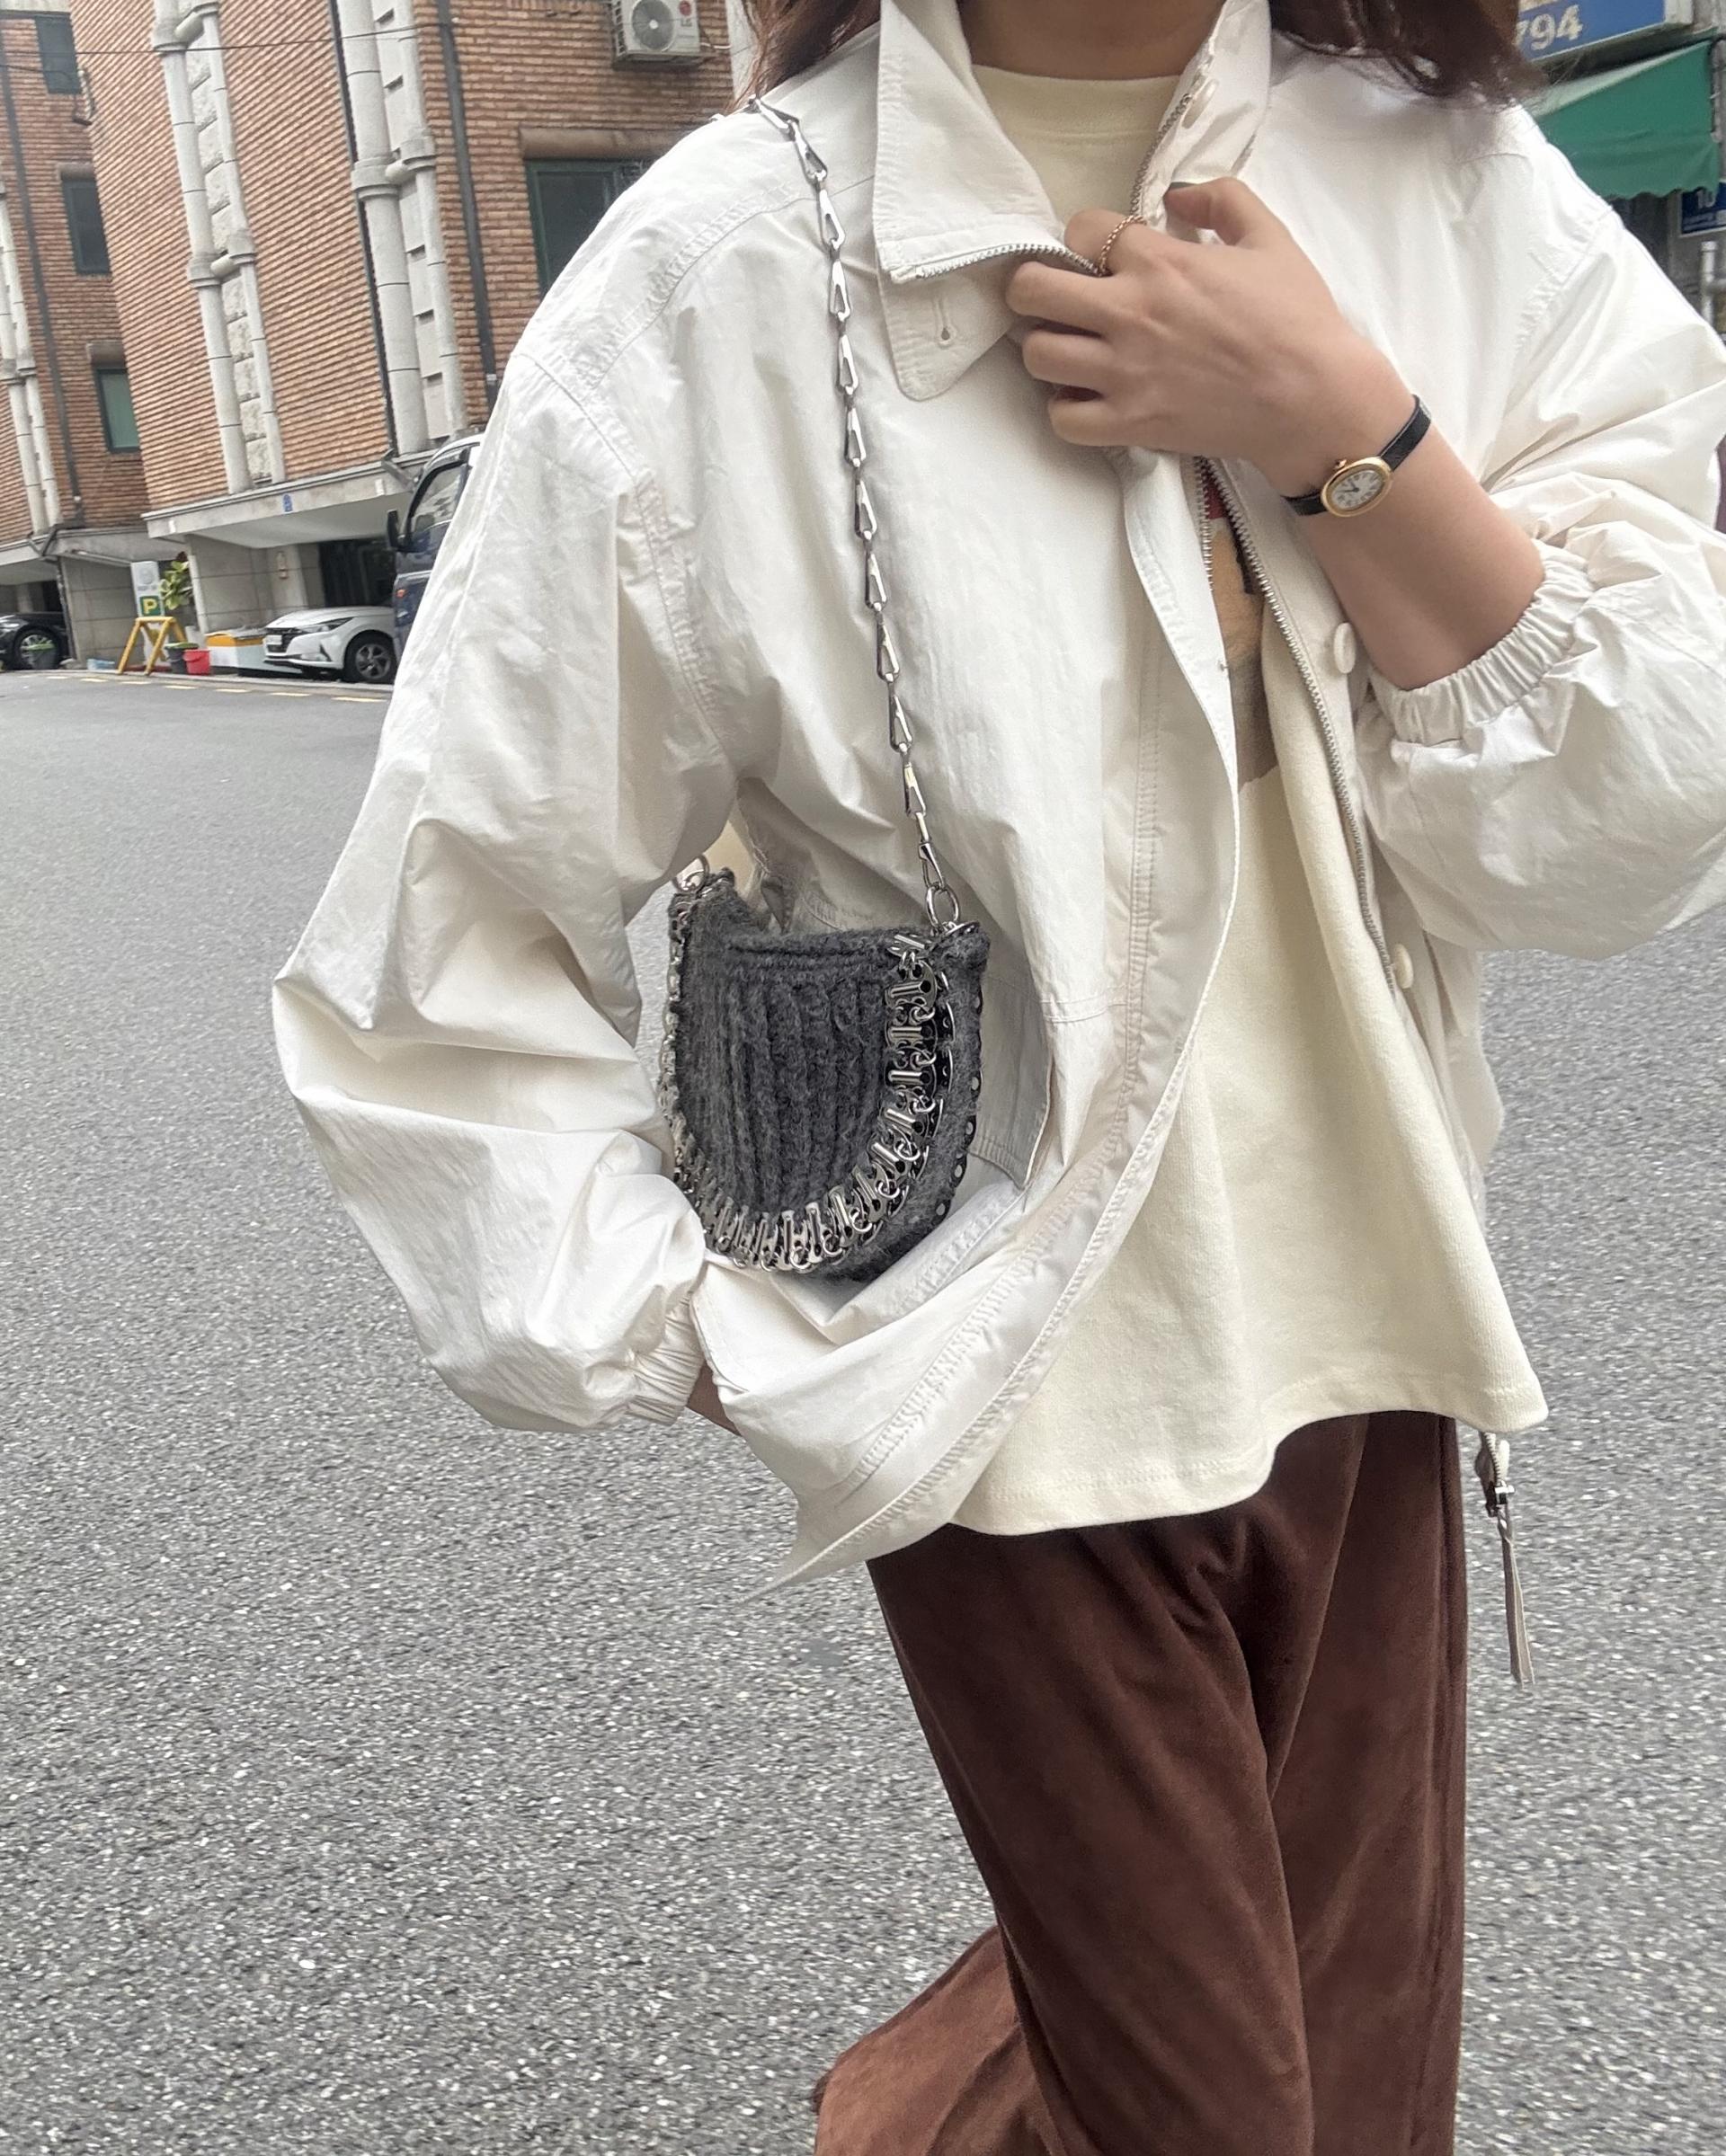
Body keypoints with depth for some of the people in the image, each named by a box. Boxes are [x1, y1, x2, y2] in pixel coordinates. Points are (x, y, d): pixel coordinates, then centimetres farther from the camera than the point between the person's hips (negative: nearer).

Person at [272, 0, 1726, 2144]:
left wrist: (1347, 438, -17)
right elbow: (446, 957, -9)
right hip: (1011, 1390, -4)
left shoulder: (1458, 186, -2)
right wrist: (727, 1352, -8)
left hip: (1357, 1343, 5)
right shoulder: (720, 281, -13)